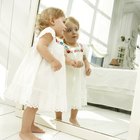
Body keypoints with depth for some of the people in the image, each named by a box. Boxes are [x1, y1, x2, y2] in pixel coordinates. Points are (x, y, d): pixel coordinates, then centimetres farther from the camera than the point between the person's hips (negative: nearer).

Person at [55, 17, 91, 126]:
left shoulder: (81, 46, 6)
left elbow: (84, 58, 16)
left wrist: (88, 66, -1)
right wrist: (71, 62, -46)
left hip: (78, 77, 6)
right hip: (66, 77, -6)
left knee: (77, 97, 17)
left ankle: (73, 118, 39)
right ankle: (58, 118, 30)